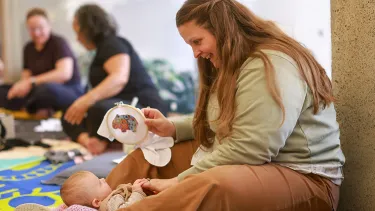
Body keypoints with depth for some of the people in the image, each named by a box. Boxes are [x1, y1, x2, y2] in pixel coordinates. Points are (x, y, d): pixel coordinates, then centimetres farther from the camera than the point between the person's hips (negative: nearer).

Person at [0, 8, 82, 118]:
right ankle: (38, 109, -25)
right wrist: (22, 85, -14)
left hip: (69, 93, -6)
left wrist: (31, 82, -25)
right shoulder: (29, 48, 13)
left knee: (46, 89, -41)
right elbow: (26, 75, 11)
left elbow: (65, 73, -21)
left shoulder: (58, 43, -7)